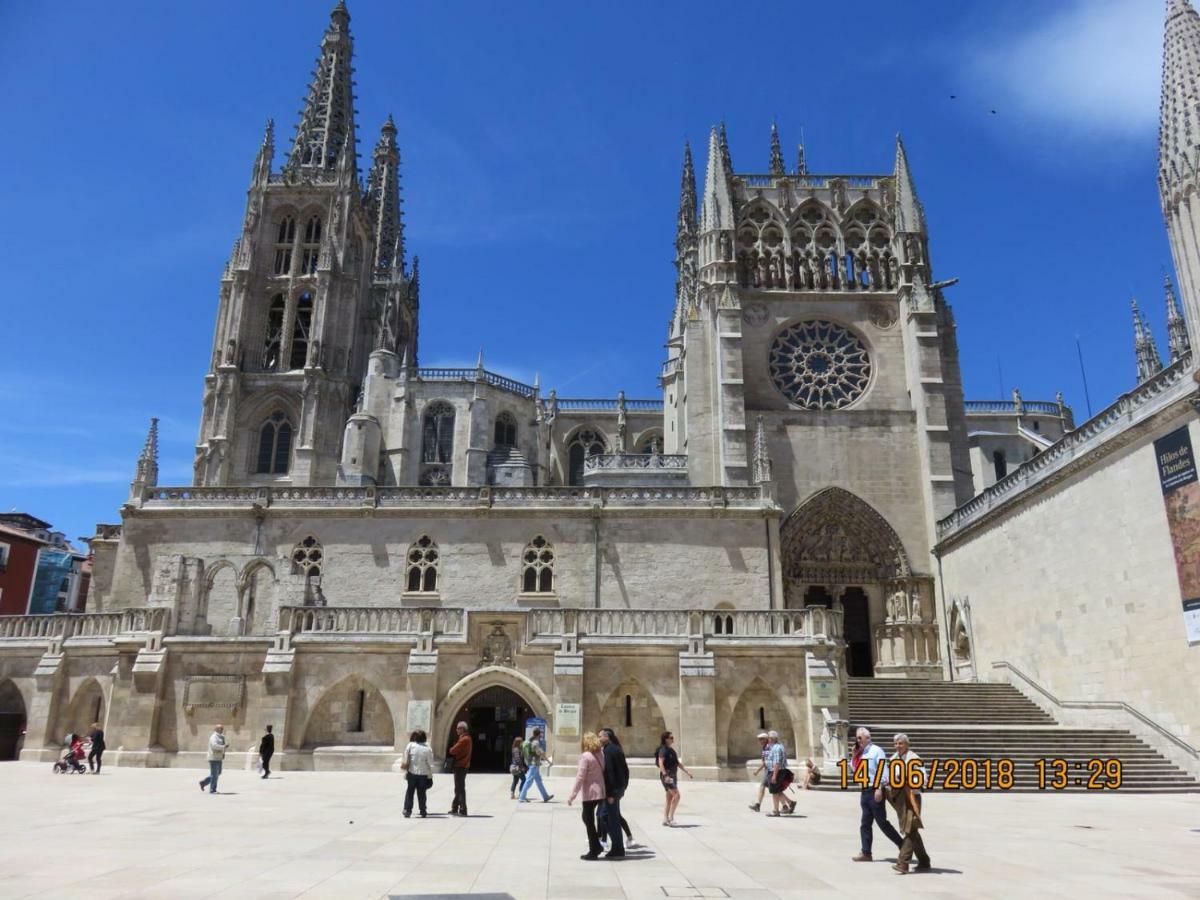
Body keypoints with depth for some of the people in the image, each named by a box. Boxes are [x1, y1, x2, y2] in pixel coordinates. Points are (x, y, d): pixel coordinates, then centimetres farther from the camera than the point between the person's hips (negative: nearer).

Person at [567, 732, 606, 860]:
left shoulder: (585, 756, -13)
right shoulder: (600, 756, 7)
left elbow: (580, 777, -16)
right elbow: (603, 773, 7)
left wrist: (572, 796, -13)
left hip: (590, 793, -7)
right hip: (601, 792, 7)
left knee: (589, 821, 3)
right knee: (587, 818, 22)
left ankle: (593, 851, 8)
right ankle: (596, 846, 21)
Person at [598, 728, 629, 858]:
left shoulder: (608, 751, -15)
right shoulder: (618, 749, 13)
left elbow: (609, 772, -20)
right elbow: (625, 769, 16)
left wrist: (610, 793, -19)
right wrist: (624, 786, 18)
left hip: (612, 789, -9)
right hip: (620, 788, 9)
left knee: (612, 819, -2)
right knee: (614, 817, 16)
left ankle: (618, 851, 3)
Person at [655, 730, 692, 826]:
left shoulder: (671, 750, 17)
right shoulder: (663, 750, -12)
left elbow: (678, 763, 23)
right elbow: (661, 763, -21)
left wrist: (687, 771, 18)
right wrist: (665, 775, -29)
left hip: (673, 775, 9)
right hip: (667, 775, -9)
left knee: (670, 798, 10)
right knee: (676, 795, -16)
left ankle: (665, 819, 13)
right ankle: (671, 817, -11)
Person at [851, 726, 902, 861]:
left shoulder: (876, 751, -9)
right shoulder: (860, 753, 13)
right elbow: (855, 769, 19)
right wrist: (854, 756, 5)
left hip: (875, 790, -8)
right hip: (865, 791, 8)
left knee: (882, 822, -1)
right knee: (865, 823, 8)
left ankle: (902, 845, 14)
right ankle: (866, 853, 13)